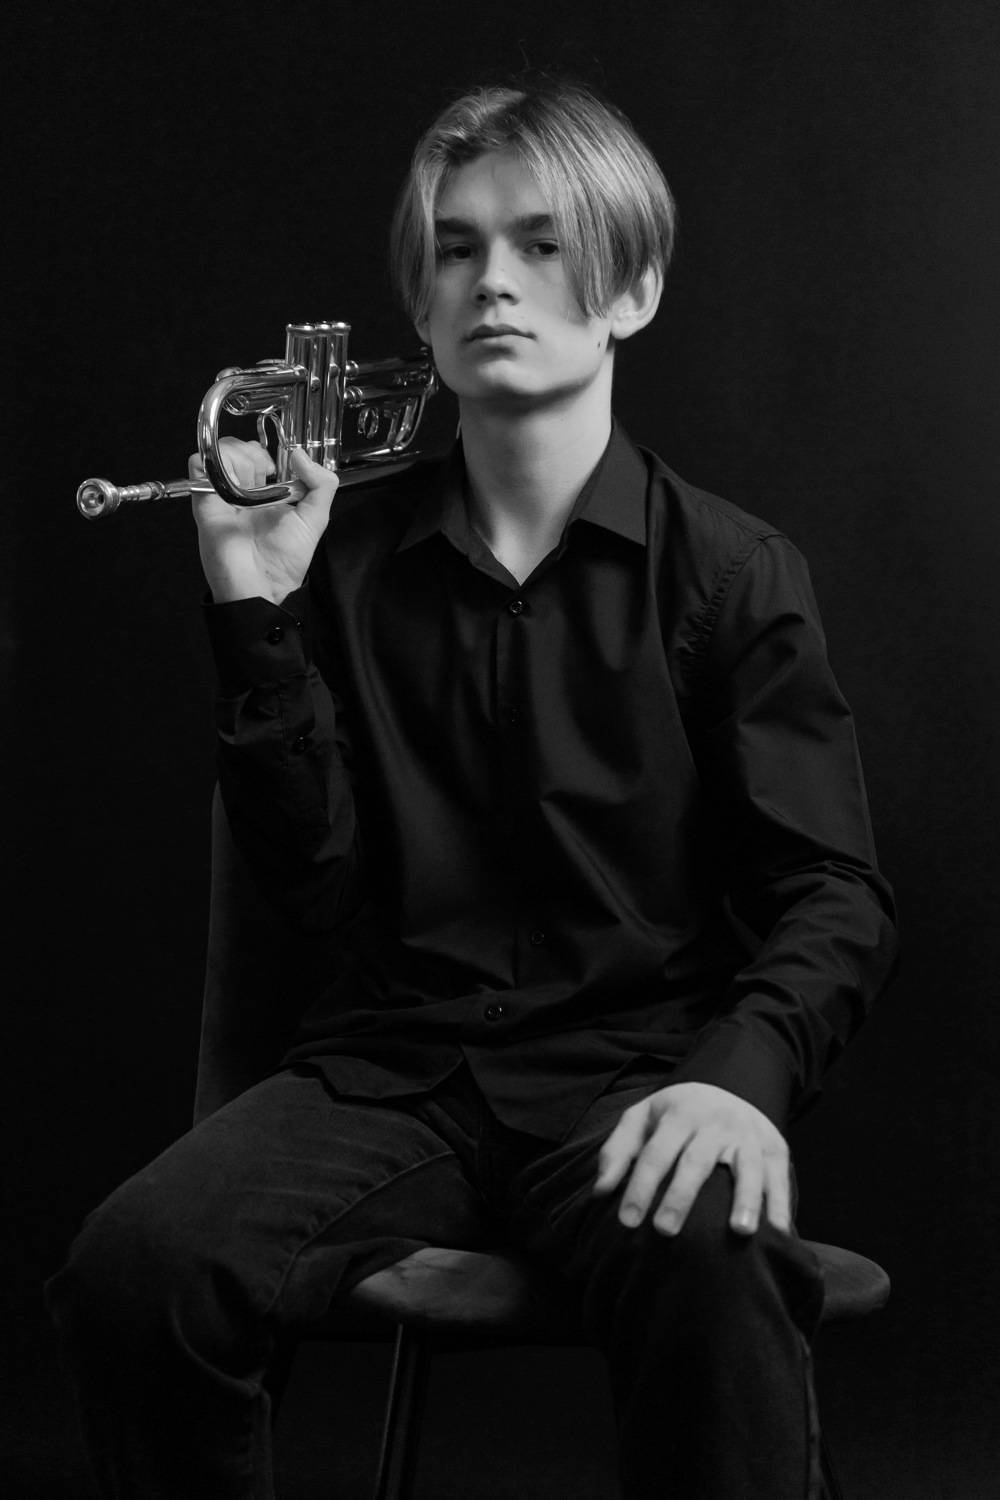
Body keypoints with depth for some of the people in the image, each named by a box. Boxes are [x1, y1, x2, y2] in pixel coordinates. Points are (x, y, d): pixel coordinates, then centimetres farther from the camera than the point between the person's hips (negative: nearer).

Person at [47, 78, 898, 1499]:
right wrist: (256, 611, -6)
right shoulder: (351, 557, 10)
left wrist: (745, 1069, -22)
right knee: (132, 1264, -26)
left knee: (716, 1271, -37)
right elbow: (317, 884, 5)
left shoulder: (733, 572, 4)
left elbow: (833, 898, -1)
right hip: (390, 1064, 3)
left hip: (633, 1061, -2)